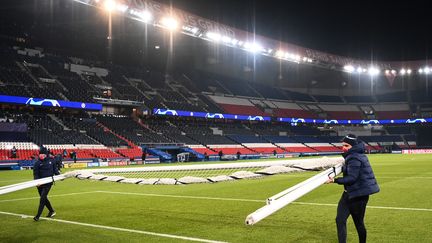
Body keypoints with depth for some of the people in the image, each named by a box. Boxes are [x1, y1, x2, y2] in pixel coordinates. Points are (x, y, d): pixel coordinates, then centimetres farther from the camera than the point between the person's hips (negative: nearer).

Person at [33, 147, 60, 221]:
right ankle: (52, 211, 33)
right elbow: (35, 173, -5)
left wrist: (59, 175, 8)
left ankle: (38, 216, -6)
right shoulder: (37, 163, -3)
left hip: (48, 182, -2)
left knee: (43, 198, -9)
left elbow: (55, 169, 16)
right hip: (40, 183, 2)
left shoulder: (50, 161, 2)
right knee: (44, 198, 13)